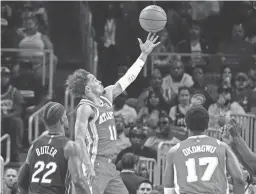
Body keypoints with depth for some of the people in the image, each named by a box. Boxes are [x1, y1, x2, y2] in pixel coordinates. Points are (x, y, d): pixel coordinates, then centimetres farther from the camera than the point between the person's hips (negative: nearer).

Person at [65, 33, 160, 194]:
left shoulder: (107, 96, 12)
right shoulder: (85, 108, -12)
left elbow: (128, 78, 18)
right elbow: (79, 138, -18)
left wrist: (144, 54, 17)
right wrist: (88, 166, -26)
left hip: (109, 165, 9)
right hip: (95, 165, -9)